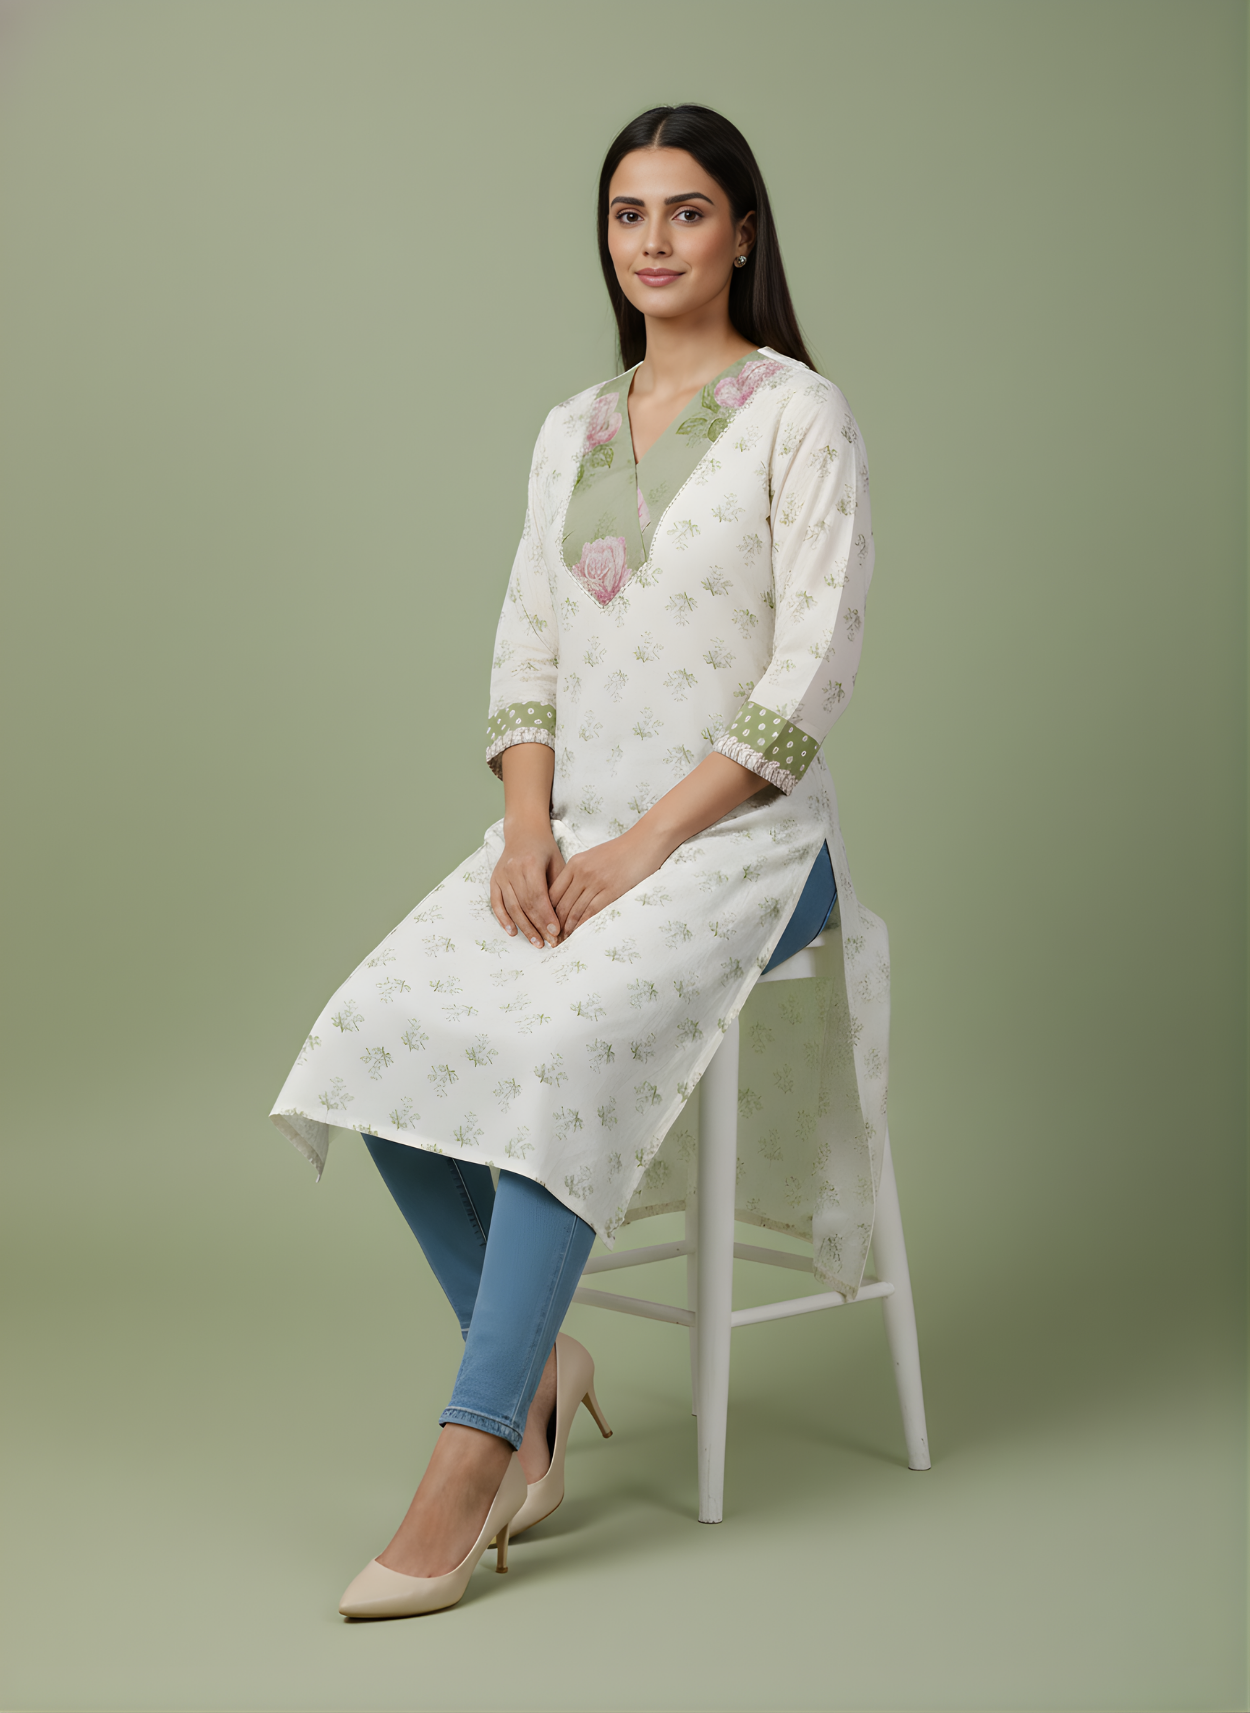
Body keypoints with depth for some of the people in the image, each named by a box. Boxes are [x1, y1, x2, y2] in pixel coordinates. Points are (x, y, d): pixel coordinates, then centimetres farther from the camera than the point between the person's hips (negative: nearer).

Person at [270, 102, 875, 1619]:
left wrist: (645, 848, -16)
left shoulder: (798, 415, -4)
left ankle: (470, 1461, -26)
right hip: (575, 826, 6)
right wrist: (527, 832, -6)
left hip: (739, 832, -5)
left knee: (565, 1047, -31)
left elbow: (811, 673, -11)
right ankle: (535, 1357, -1)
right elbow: (526, 651, 12)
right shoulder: (570, 430, 15)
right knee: (380, 1025, -19)